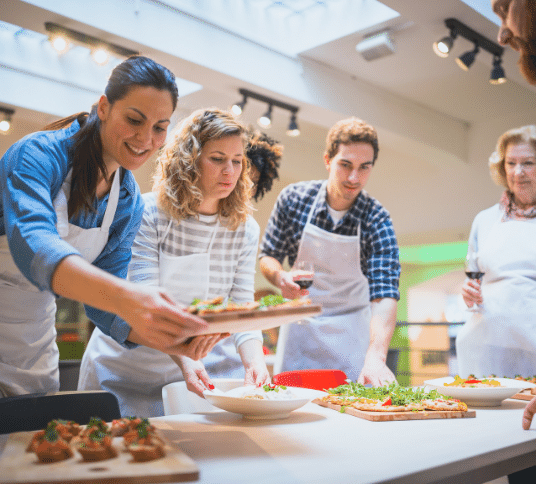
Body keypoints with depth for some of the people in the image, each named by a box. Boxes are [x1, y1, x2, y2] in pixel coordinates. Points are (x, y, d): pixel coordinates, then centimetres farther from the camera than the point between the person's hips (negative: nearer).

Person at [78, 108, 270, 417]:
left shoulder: (245, 229, -5)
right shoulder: (149, 213, -15)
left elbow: (241, 307, -9)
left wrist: (254, 359, -28)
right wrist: (183, 356, -38)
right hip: (129, 365, -2)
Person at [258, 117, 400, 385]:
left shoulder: (377, 219, -16)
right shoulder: (293, 198, -10)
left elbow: (384, 294, -26)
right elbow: (268, 256, 0)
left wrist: (376, 356, -40)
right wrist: (280, 277, -24)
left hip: (350, 334, -1)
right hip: (298, 326, 2)